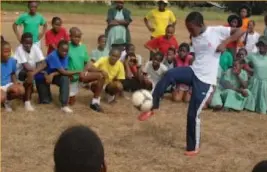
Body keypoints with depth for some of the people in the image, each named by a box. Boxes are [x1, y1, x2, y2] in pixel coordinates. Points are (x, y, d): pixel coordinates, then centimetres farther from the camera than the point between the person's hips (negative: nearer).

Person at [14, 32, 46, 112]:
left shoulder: (35, 47, -14)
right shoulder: (19, 49, -23)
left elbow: (43, 63, -22)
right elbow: (26, 66, -29)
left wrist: (34, 72, -36)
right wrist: (40, 70, -28)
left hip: (33, 71, 7)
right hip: (21, 71, -7)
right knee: (30, 74, -30)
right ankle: (27, 102, -22)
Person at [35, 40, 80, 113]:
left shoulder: (65, 56, -14)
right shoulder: (53, 56, -33)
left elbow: (64, 71, -22)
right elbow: (63, 72, -35)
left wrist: (52, 74, -37)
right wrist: (78, 72, -32)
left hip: (52, 75, 5)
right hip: (42, 77, -4)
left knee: (65, 79, -28)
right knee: (46, 101, -5)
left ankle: (64, 105, -25)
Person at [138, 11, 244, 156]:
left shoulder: (217, 31, -8)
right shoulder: (194, 38, 9)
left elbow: (240, 31, -6)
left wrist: (225, 42, -18)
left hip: (205, 80, -5)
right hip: (193, 72, 5)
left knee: (193, 113, -4)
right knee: (169, 75, -26)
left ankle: (193, 147, 16)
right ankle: (152, 107, -19)